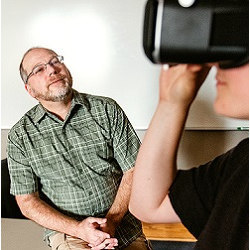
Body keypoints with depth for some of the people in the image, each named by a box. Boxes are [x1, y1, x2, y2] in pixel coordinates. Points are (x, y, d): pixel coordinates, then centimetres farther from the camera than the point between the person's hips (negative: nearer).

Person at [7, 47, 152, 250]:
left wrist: (111, 221, -10)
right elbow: (27, 202, 1)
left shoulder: (107, 109, 2)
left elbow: (133, 170, 1)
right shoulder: (20, 136, 2)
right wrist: (78, 228, -12)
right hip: (66, 231, -2)